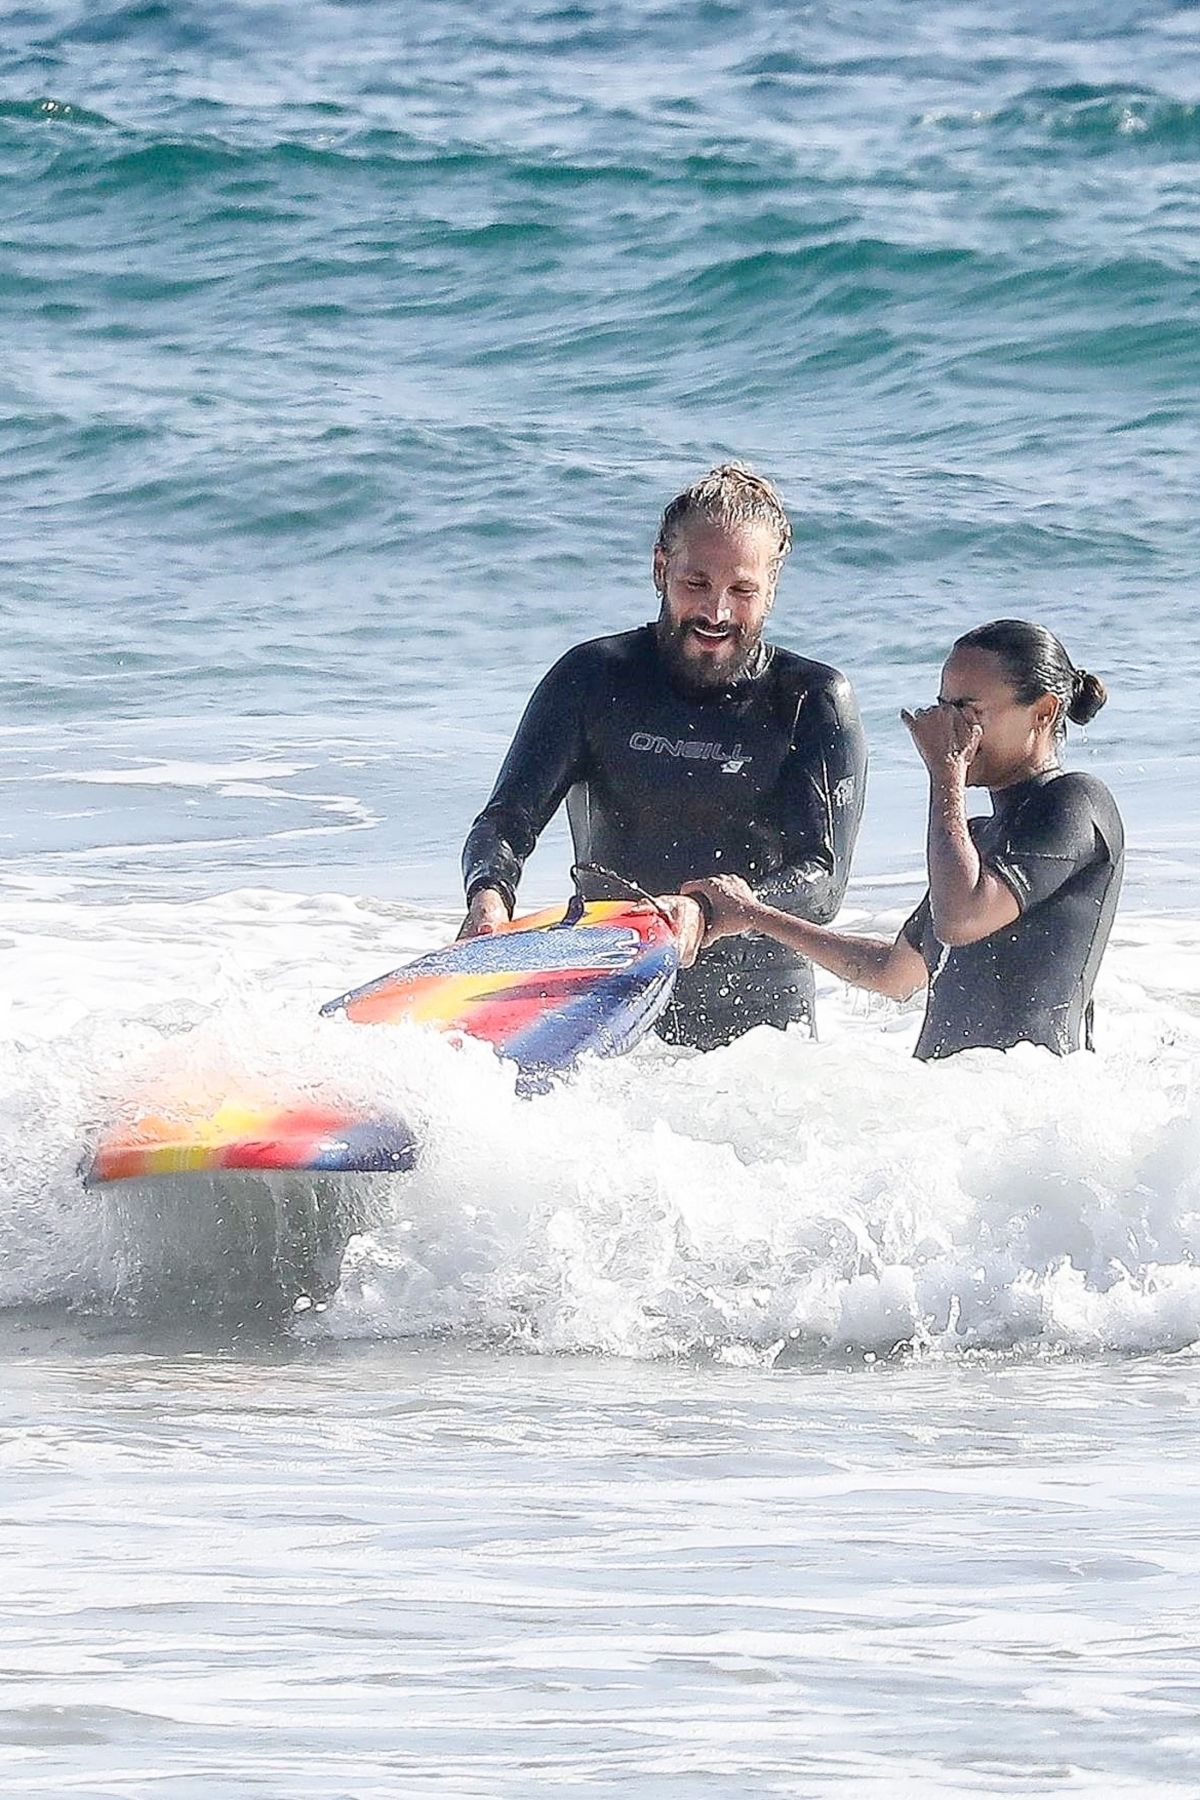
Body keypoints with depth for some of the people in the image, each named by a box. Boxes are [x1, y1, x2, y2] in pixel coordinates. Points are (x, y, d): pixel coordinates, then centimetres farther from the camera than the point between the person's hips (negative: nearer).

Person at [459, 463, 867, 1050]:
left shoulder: (817, 703, -1)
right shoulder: (594, 678, 3)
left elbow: (821, 879, -11)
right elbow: (506, 822, -1)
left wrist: (709, 914, -30)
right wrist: (489, 894, -26)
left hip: (763, 1009, -1)